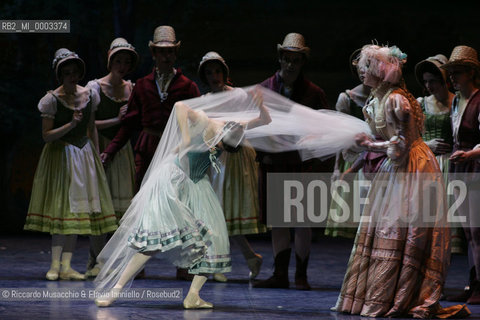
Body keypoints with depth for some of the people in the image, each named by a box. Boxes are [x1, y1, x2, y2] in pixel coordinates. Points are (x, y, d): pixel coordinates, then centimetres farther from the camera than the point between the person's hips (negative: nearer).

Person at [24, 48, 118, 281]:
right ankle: (55, 265, -3)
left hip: (85, 156, 5)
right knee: (62, 208, -7)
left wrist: (97, 156, 12)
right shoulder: (52, 99, -10)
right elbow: (46, 135, -12)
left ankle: (66, 266, 4)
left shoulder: (89, 96, 4)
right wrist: (70, 125, -22)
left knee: (77, 210, 2)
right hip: (60, 157, -5)